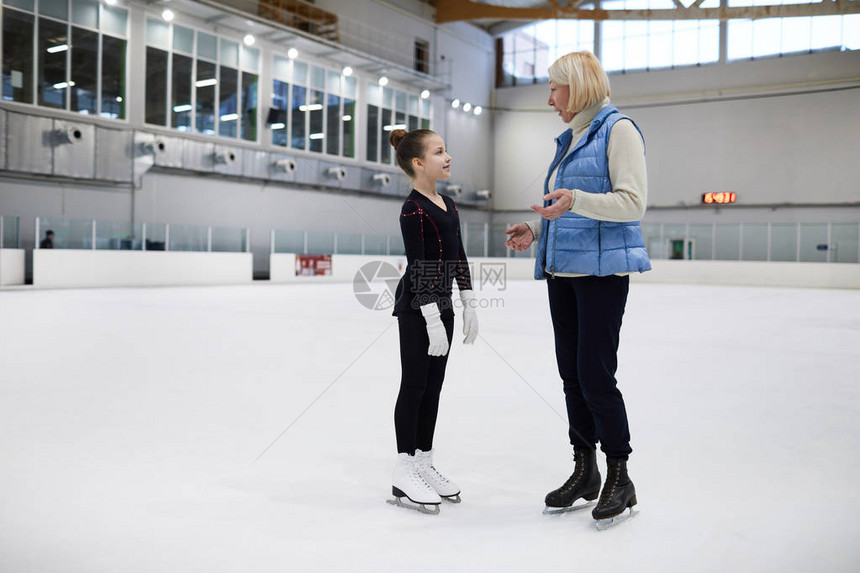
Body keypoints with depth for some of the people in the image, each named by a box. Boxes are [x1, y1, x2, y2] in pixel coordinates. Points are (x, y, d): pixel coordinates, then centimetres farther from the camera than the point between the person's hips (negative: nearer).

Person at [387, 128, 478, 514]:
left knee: (433, 386, 12)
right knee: (414, 386, -2)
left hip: (441, 305, 8)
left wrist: (468, 305, 12)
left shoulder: (448, 205, 11)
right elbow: (417, 266, -19)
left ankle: (424, 464, 24)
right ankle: (404, 474, 9)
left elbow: (459, 258, 14)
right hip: (416, 309, -8)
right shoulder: (413, 210, -15)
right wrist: (432, 318, -22)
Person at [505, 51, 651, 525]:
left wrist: (576, 199, -28)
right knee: (571, 374, 10)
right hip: (562, 271, 9)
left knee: (596, 375, -8)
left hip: (603, 270, -8)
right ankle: (584, 471, 21)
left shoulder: (617, 129, -5)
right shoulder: (570, 139, 20)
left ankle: (620, 476, 7)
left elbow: (632, 202, -15)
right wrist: (534, 231, 10)